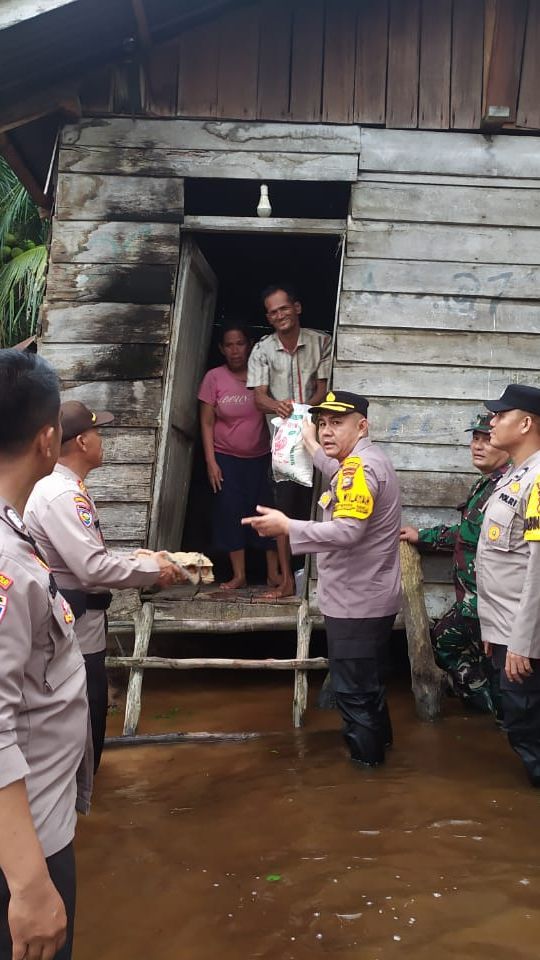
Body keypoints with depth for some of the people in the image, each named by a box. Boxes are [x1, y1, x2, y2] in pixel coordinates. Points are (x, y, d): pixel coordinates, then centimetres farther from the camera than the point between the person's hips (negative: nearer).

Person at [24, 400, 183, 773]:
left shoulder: (65, 488, 11)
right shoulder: (60, 495, -23)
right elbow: (93, 568, -28)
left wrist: (141, 559, 4)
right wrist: (151, 569, -15)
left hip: (77, 620, 11)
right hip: (73, 627, -11)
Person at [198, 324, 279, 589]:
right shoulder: (214, 378, -3)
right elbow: (207, 422, -2)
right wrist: (211, 461, -8)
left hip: (261, 457, 0)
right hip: (227, 458, 0)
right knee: (231, 514, 3)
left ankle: (274, 573, 13)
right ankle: (239, 575, 13)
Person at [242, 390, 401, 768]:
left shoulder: (361, 467, -22)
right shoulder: (366, 459, 11)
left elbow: (347, 531, -34)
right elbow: (339, 478, 34)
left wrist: (287, 527, -30)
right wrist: (310, 443, 40)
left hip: (357, 603, -11)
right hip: (366, 597, 11)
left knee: (353, 688, 4)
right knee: (368, 680, 27)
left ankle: (365, 757, 19)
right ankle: (379, 737, 43)